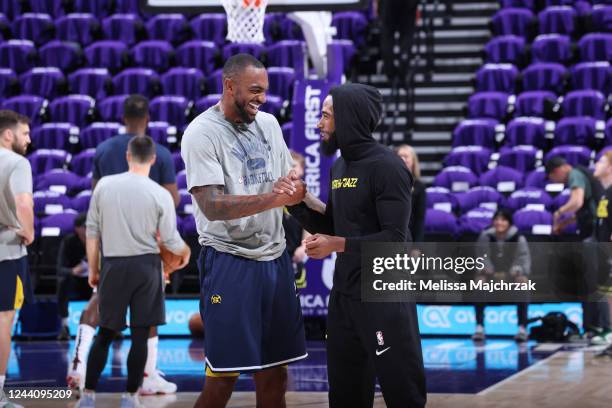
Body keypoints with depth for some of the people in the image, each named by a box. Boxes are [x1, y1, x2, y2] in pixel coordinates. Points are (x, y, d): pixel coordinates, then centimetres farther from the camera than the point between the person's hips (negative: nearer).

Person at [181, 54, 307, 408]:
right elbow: (212, 206, -21)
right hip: (229, 261, -6)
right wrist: (276, 198, -28)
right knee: (224, 373, -5)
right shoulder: (202, 133, -11)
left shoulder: (269, 123, 10)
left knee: (275, 366, 9)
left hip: (275, 258, 7)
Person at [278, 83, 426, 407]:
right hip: (344, 293, 9)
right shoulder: (339, 167, 10)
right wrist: (296, 202, 1)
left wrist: (339, 245, -23)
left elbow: (395, 238, -20)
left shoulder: (386, 167, -16)